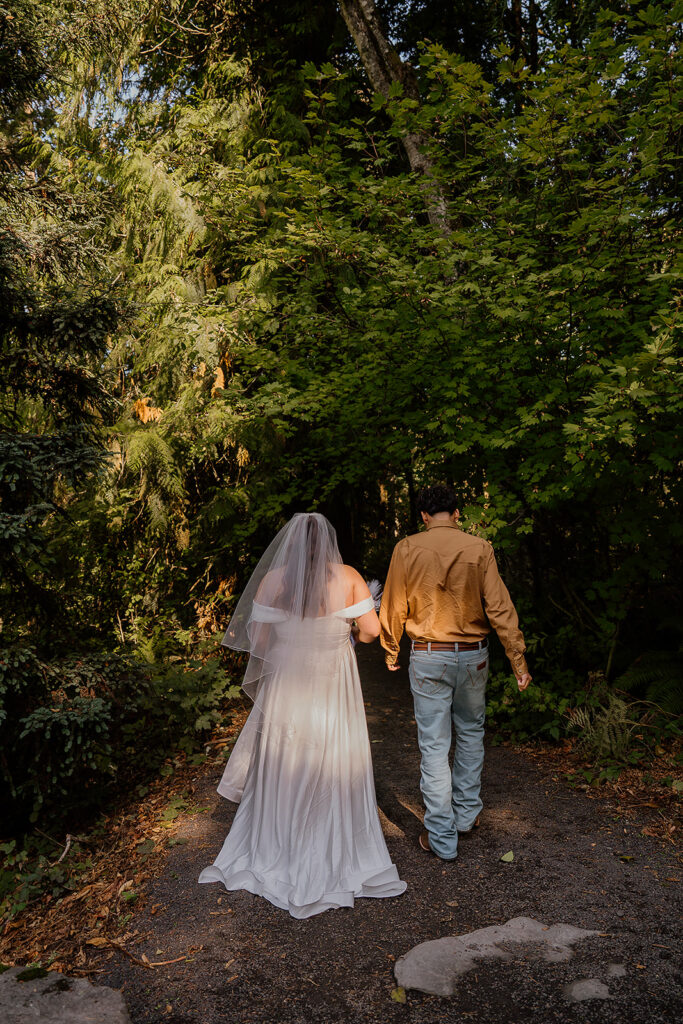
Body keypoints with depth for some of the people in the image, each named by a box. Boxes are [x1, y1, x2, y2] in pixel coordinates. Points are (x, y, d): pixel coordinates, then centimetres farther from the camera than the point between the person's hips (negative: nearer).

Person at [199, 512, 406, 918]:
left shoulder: (272, 580, -7)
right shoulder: (349, 577, -6)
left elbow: (258, 640, -8)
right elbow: (372, 629, -10)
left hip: (286, 688, 1)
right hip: (334, 690, 0)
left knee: (282, 770, 15)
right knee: (333, 771, 12)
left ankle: (274, 853, 31)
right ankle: (335, 858, 25)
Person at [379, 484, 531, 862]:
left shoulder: (407, 549, -7)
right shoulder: (479, 548, -7)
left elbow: (393, 608, 0)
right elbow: (499, 608, -8)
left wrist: (391, 652, 15)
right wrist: (518, 660, -1)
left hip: (428, 657, -1)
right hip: (472, 655, 2)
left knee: (434, 745, 5)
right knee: (471, 733, 22)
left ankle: (441, 838, 13)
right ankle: (466, 814, 34)